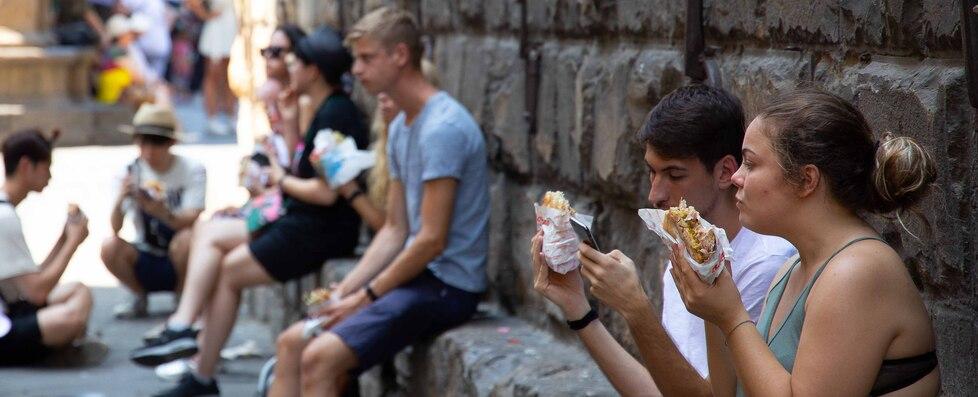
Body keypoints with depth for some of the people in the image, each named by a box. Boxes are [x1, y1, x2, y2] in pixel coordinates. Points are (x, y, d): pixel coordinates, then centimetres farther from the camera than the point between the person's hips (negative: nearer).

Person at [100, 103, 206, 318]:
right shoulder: (130, 172, -5)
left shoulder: (192, 170, -11)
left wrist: (164, 213, -46)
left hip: (178, 260, -2)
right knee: (109, 246, -26)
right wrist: (120, 200, -37)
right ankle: (140, 298, 3)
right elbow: (115, 228, -15)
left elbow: (191, 220, -25)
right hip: (146, 263, 2)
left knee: (185, 239, -34)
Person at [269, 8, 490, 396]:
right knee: (291, 343, 5)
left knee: (320, 358, -22)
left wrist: (365, 297, -13)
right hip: (415, 274, 10)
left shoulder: (443, 128, -19)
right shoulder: (400, 127, 13)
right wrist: (343, 290, 2)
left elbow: (432, 240, -21)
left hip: (447, 285, -10)